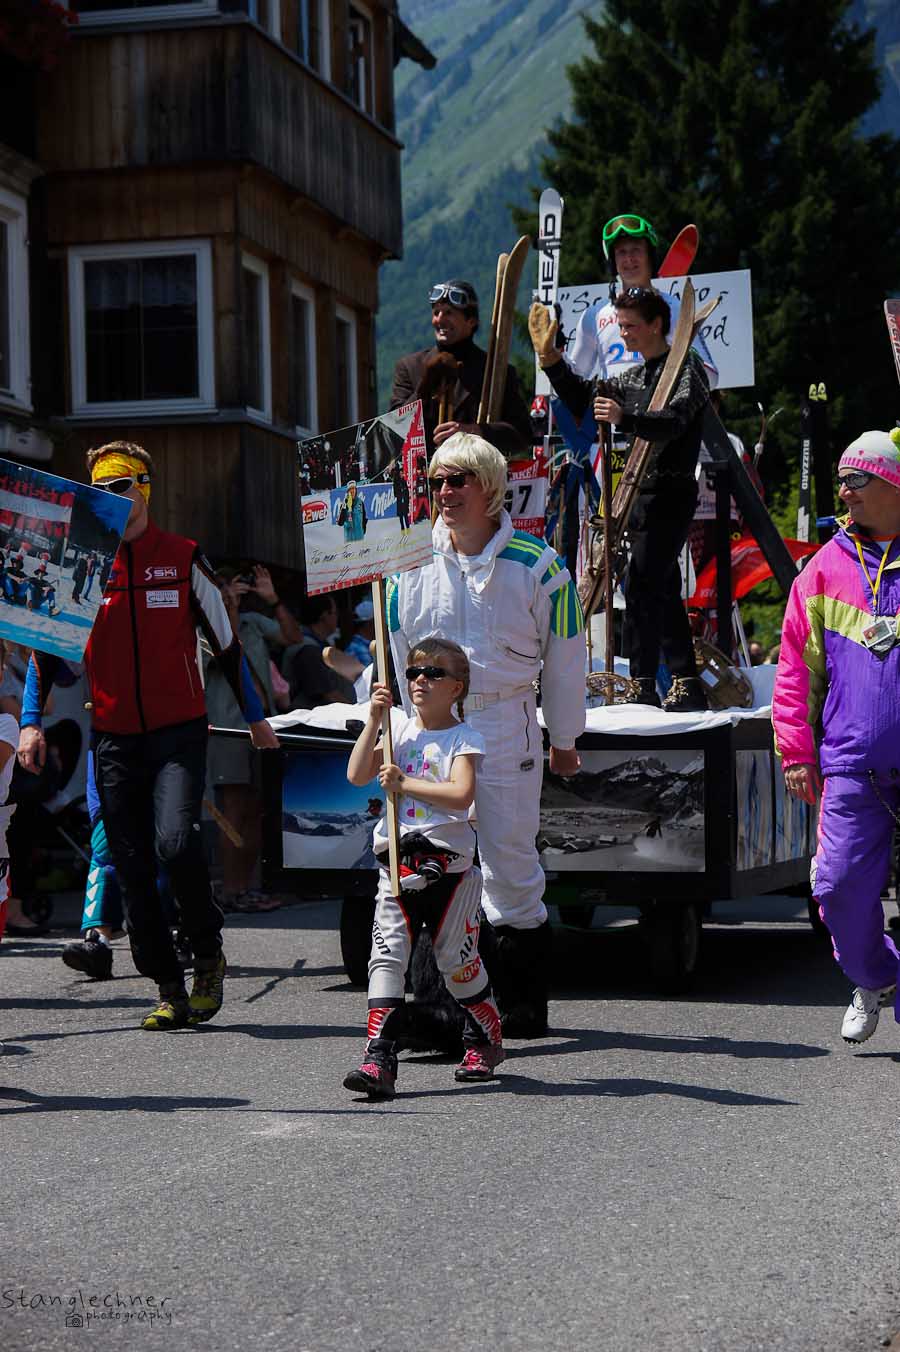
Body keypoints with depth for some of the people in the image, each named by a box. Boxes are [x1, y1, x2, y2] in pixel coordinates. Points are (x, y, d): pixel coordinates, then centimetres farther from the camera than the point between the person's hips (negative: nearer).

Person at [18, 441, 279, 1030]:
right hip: (113, 737, 3)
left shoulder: (184, 559, 0)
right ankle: (170, 990, 11)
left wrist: (256, 717, 12)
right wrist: (32, 722, 3)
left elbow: (227, 643, 8)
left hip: (179, 732, -3)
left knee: (176, 841, -21)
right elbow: (45, 645, 12)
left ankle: (209, 954, 2)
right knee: (133, 868, 2)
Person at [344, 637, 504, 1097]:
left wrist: (404, 783, -17)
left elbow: (461, 795, -18)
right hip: (397, 862, 3)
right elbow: (357, 775, 0)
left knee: (456, 958, 6)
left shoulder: (464, 738, -2)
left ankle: (485, 1040, 29)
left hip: (449, 864, -3)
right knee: (387, 955, -8)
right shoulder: (398, 727, 11)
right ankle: (378, 1058, -13)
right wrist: (374, 720, -4)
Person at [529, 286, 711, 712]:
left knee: (639, 585, -16)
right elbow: (583, 401, 22)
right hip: (640, 493, 9)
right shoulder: (634, 377, 20)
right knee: (663, 591, 11)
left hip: (671, 493, -9)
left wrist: (625, 418, -42)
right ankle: (687, 684, 16)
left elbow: (674, 421, -25)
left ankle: (641, 687, -18)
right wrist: (550, 358, 10)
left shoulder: (686, 368, -8)